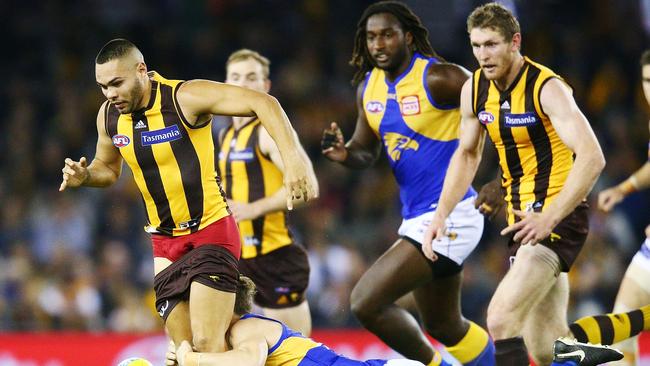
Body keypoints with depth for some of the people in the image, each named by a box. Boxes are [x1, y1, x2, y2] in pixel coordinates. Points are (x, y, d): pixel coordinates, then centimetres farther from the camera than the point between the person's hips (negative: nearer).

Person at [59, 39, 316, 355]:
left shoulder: (185, 98, -18)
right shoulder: (109, 116, 1)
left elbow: (263, 103, -24)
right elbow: (107, 167, 21)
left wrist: (293, 160, -37)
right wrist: (84, 176, -3)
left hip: (211, 230, -6)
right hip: (165, 243, 6)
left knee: (207, 344, -18)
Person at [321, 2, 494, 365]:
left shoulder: (437, 78, -16)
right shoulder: (369, 87, 8)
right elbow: (366, 150, 19)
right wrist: (345, 153, -5)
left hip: (448, 215, -9)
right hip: (417, 217, 9)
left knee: (366, 302, -15)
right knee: (444, 326, 20)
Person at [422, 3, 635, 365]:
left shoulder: (547, 88, -17)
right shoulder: (474, 90, 5)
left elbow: (592, 157, -28)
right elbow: (468, 154, 21)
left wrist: (549, 218, -37)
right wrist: (442, 213, 9)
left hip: (560, 220, -8)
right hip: (524, 219, 8)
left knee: (501, 318, -22)